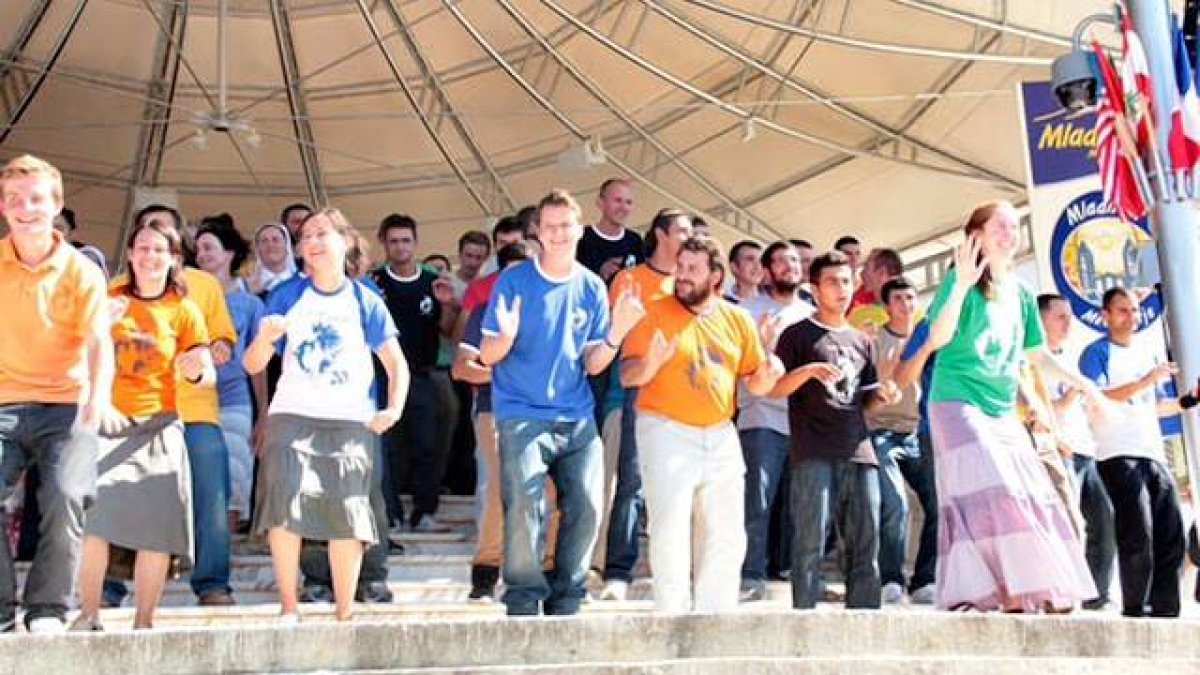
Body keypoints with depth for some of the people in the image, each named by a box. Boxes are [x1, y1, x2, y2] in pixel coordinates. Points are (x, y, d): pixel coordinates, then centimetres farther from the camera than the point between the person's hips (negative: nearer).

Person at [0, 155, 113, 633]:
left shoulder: (81, 271, -1)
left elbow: (99, 341, -12)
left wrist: (99, 396, -30)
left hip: (66, 405, -2)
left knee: (65, 498, -19)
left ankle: (48, 611, -3)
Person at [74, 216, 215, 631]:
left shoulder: (184, 310, 6)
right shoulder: (109, 298, 9)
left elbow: (209, 377, 1)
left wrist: (196, 371, -22)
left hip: (157, 426, 0)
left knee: (158, 521, -8)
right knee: (93, 511, -18)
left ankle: (144, 622, 1)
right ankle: (88, 616, -8)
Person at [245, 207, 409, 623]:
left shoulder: (364, 301, 7)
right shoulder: (287, 297, 7)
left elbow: (396, 363, 8)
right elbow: (253, 365, 4)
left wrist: (394, 408, -8)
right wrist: (265, 338, -17)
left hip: (350, 422, 0)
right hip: (292, 417, 0)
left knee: (347, 516, -4)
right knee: (285, 505, -15)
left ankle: (344, 614, 8)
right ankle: (288, 608, -3)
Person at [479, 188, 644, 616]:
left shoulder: (592, 287, 8)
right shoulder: (513, 281, -2)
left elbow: (593, 364, 7)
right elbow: (488, 356, -2)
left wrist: (616, 333, -11)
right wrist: (507, 335, -24)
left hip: (577, 418, 4)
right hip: (522, 415, -3)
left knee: (586, 508, -3)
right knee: (524, 508, -15)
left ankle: (564, 604, 14)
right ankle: (523, 605, -1)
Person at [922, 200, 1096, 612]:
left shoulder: (1021, 292, 14)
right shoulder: (962, 280, -6)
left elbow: (1037, 354, 22)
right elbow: (938, 339, -18)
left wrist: (1082, 384, 15)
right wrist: (962, 285, -28)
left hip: (1004, 411, 7)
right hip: (958, 404, -7)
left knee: (1033, 498, 2)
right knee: (992, 496, -17)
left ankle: (1046, 593, 6)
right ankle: (1013, 594, -18)